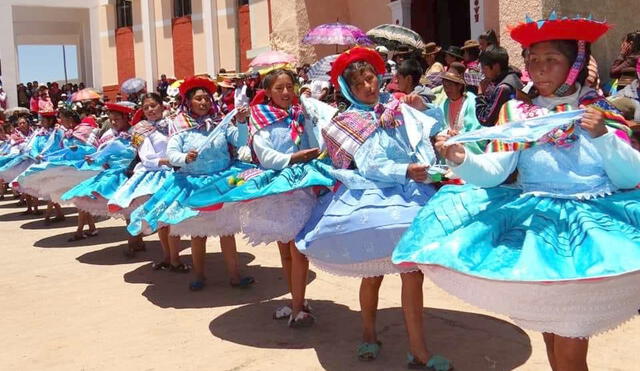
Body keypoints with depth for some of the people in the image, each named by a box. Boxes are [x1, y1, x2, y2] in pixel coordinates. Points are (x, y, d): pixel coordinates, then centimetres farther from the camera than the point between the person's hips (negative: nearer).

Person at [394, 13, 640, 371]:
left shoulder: (600, 110, 3)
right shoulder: (518, 112, 5)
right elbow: (493, 171, -7)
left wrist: (602, 135, -18)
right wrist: (462, 159, -27)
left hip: (593, 222, -1)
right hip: (537, 222, 2)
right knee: (551, 334, 12)